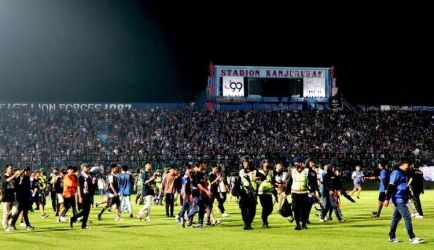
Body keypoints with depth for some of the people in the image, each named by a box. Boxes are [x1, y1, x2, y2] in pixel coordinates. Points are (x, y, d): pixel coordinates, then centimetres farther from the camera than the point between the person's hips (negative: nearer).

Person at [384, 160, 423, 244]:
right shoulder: (396, 173, -13)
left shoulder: (404, 174, 16)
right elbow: (391, 187, -17)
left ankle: (392, 237, 19)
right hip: (398, 199, -9)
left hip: (402, 199, 9)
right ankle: (412, 238, -11)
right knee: (407, 217, -11)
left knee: (396, 218, 12)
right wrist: (387, 199, -19)